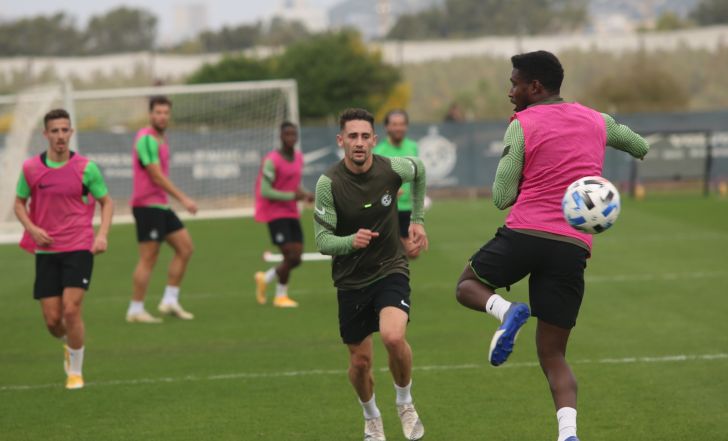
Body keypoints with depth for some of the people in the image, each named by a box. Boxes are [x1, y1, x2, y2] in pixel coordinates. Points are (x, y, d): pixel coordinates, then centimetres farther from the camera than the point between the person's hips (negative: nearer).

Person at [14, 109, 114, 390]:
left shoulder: (86, 168, -4)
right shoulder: (31, 169, 0)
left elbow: (106, 201, 7)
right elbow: (19, 203, 14)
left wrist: (102, 234, -9)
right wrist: (32, 228, -5)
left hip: (79, 249, -2)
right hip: (46, 250, 2)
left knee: (71, 310, -15)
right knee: (52, 319, 1)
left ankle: (75, 371, 3)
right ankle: (69, 344, 37)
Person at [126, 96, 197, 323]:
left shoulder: (161, 138, 15)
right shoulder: (147, 139, -15)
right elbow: (156, 176, -19)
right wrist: (183, 199, -18)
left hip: (160, 205, 10)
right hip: (147, 205, -10)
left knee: (185, 247, 8)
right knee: (148, 259, -7)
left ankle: (170, 300, 11)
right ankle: (135, 310, -1)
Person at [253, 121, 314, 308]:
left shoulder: (298, 157, 10)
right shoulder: (272, 161, -14)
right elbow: (265, 191, -19)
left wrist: (306, 194, 1)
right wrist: (293, 196, -21)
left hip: (292, 213, 7)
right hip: (275, 213, -7)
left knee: (296, 258, 0)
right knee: (291, 256, -12)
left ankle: (265, 278, 25)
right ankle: (281, 296, 9)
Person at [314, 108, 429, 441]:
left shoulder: (392, 169, -11)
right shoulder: (329, 183, -16)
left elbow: (419, 171, 14)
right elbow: (323, 240, -14)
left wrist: (418, 219, 14)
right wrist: (351, 241, -35)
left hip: (391, 270, 0)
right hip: (351, 280, 1)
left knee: (393, 337, -27)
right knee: (360, 362, 7)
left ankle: (405, 403, 2)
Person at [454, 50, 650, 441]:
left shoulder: (522, 125, 0)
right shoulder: (595, 121, 15)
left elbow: (502, 198, -1)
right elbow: (641, 147, 34)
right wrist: (640, 147, 56)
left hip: (525, 233, -4)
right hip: (573, 248, 4)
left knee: (467, 285, 23)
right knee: (553, 356, 10)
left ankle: (504, 310, -11)